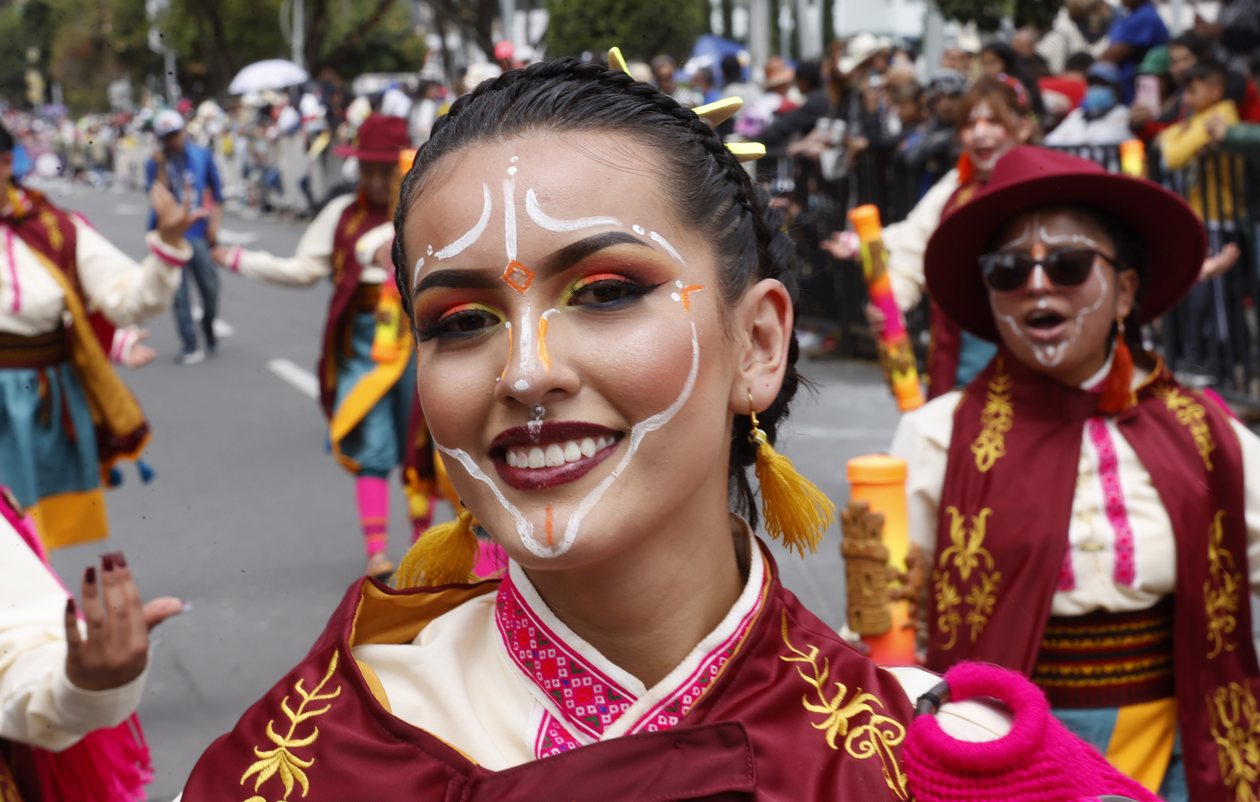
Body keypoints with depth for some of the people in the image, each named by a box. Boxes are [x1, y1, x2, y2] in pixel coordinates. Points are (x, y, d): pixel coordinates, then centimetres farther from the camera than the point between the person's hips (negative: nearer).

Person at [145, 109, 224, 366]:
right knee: (179, 292, -3)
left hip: (198, 232, 1)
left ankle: (209, 329, 27)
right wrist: (161, 167, -18)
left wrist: (214, 222, 3)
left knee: (210, 286, -1)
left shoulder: (202, 156, 5)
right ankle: (190, 345, 4)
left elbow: (216, 191, 12)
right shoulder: (155, 164, 0)